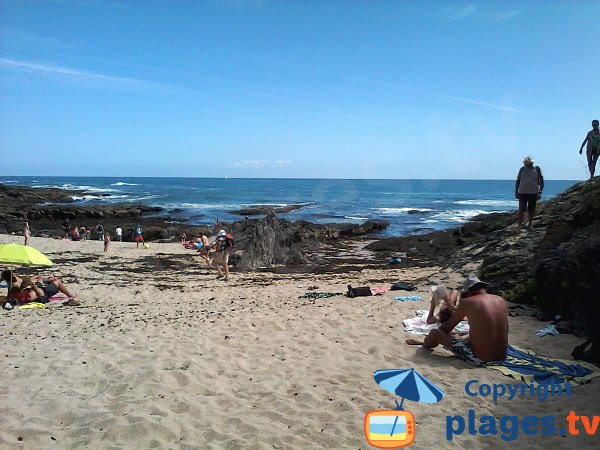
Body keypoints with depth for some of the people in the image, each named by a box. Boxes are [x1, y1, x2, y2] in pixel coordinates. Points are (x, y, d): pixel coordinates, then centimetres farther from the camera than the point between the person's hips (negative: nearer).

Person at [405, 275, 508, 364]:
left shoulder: (467, 302, -12)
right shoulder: (501, 300, 4)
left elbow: (448, 327, 1)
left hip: (479, 358, -7)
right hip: (501, 356, 7)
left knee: (435, 333, 9)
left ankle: (425, 344, 44)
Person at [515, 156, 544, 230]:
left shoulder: (537, 169, 2)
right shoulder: (522, 169, 4)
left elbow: (541, 181, 4)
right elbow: (518, 181, 11)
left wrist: (540, 192, -5)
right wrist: (516, 192, 6)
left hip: (533, 193, 0)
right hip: (522, 193, 0)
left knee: (531, 211, 8)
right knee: (521, 210, -8)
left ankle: (529, 225, 21)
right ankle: (519, 225, -6)